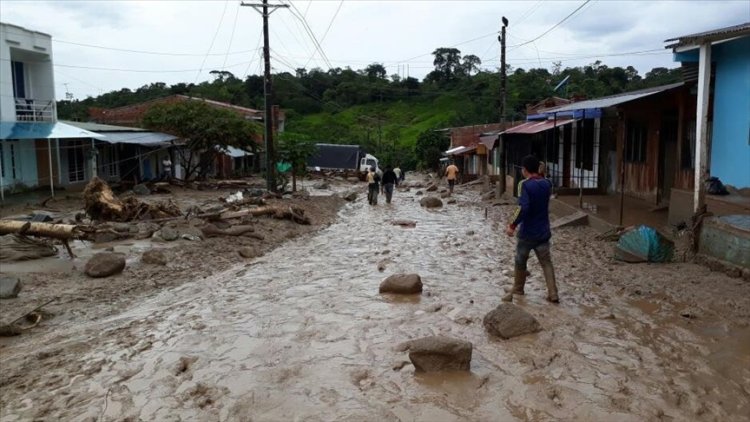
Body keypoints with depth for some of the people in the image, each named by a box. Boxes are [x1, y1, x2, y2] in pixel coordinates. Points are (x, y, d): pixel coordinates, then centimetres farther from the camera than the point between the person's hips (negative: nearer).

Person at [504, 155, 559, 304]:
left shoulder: (524, 184, -17)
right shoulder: (547, 184, 2)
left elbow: (523, 208, -28)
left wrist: (513, 225, -22)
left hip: (527, 233, -4)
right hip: (543, 232, 5)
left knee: (520, 262, 13)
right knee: (546, 262, 10)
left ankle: (517, 290, 28)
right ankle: (553, 294, 6)